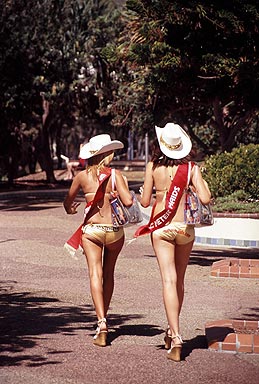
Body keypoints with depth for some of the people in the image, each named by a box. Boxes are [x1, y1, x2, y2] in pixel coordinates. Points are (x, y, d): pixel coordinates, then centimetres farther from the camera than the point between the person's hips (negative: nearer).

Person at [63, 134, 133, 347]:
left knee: (96, 274, -7)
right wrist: (126, 188, 6)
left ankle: (101, 323, -21)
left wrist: (70, 210, 35)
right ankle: (103, 318, 27)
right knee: (108, 274, 17)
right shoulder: (115, 175, -7)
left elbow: (68, 202, 12)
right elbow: (128, 201, -16)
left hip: (91, 230, 0)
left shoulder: (82, 176, 0)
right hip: (114, 230, 0)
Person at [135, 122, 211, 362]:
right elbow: (205, 199, -10)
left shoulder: (154, 166, -4)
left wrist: (144, 191, 20)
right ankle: (172, 331, 29)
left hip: (161, 228, -1)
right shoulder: (191, 167, -4)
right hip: (184, 228, 1)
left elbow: (145, 202, -2)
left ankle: (175, 338, -18)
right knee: (179, 280, 17)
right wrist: (203, 183, 10)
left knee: (169, 280, -7)